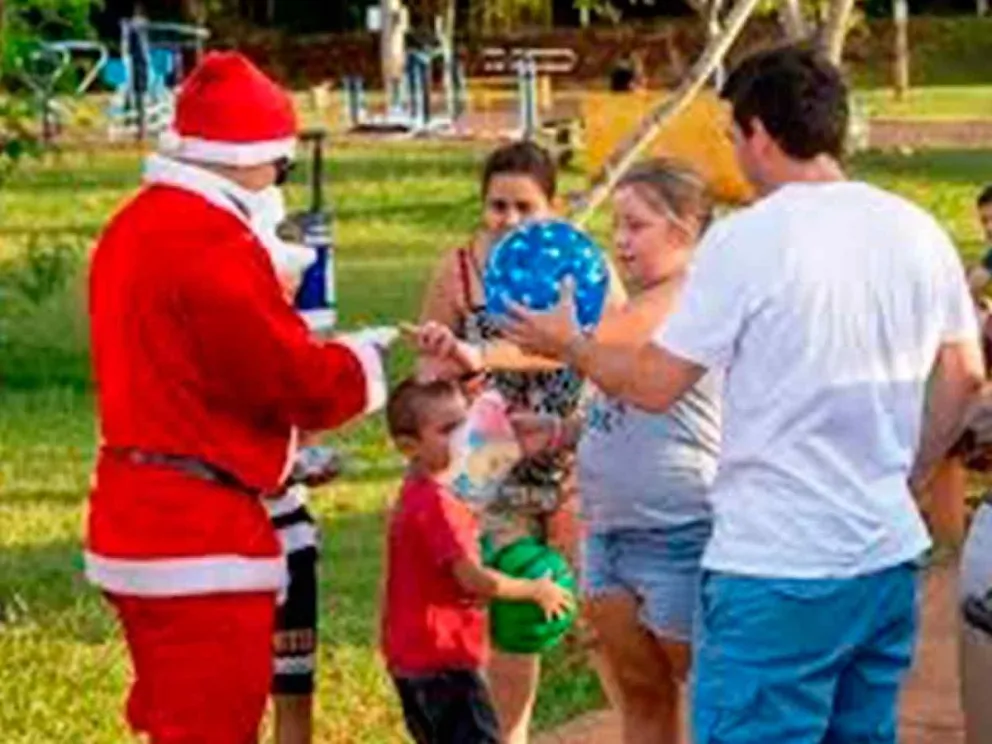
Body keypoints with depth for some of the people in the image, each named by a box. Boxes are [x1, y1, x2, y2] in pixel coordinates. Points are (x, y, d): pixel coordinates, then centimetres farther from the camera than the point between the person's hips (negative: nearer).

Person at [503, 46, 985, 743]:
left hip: (777, 565, -6)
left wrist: (567, 344, 10)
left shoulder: (746, 240, -12)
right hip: (890, 557, 6)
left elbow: (656, 384, -7)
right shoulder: (918, 231, 5)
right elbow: (964, 375, 13)